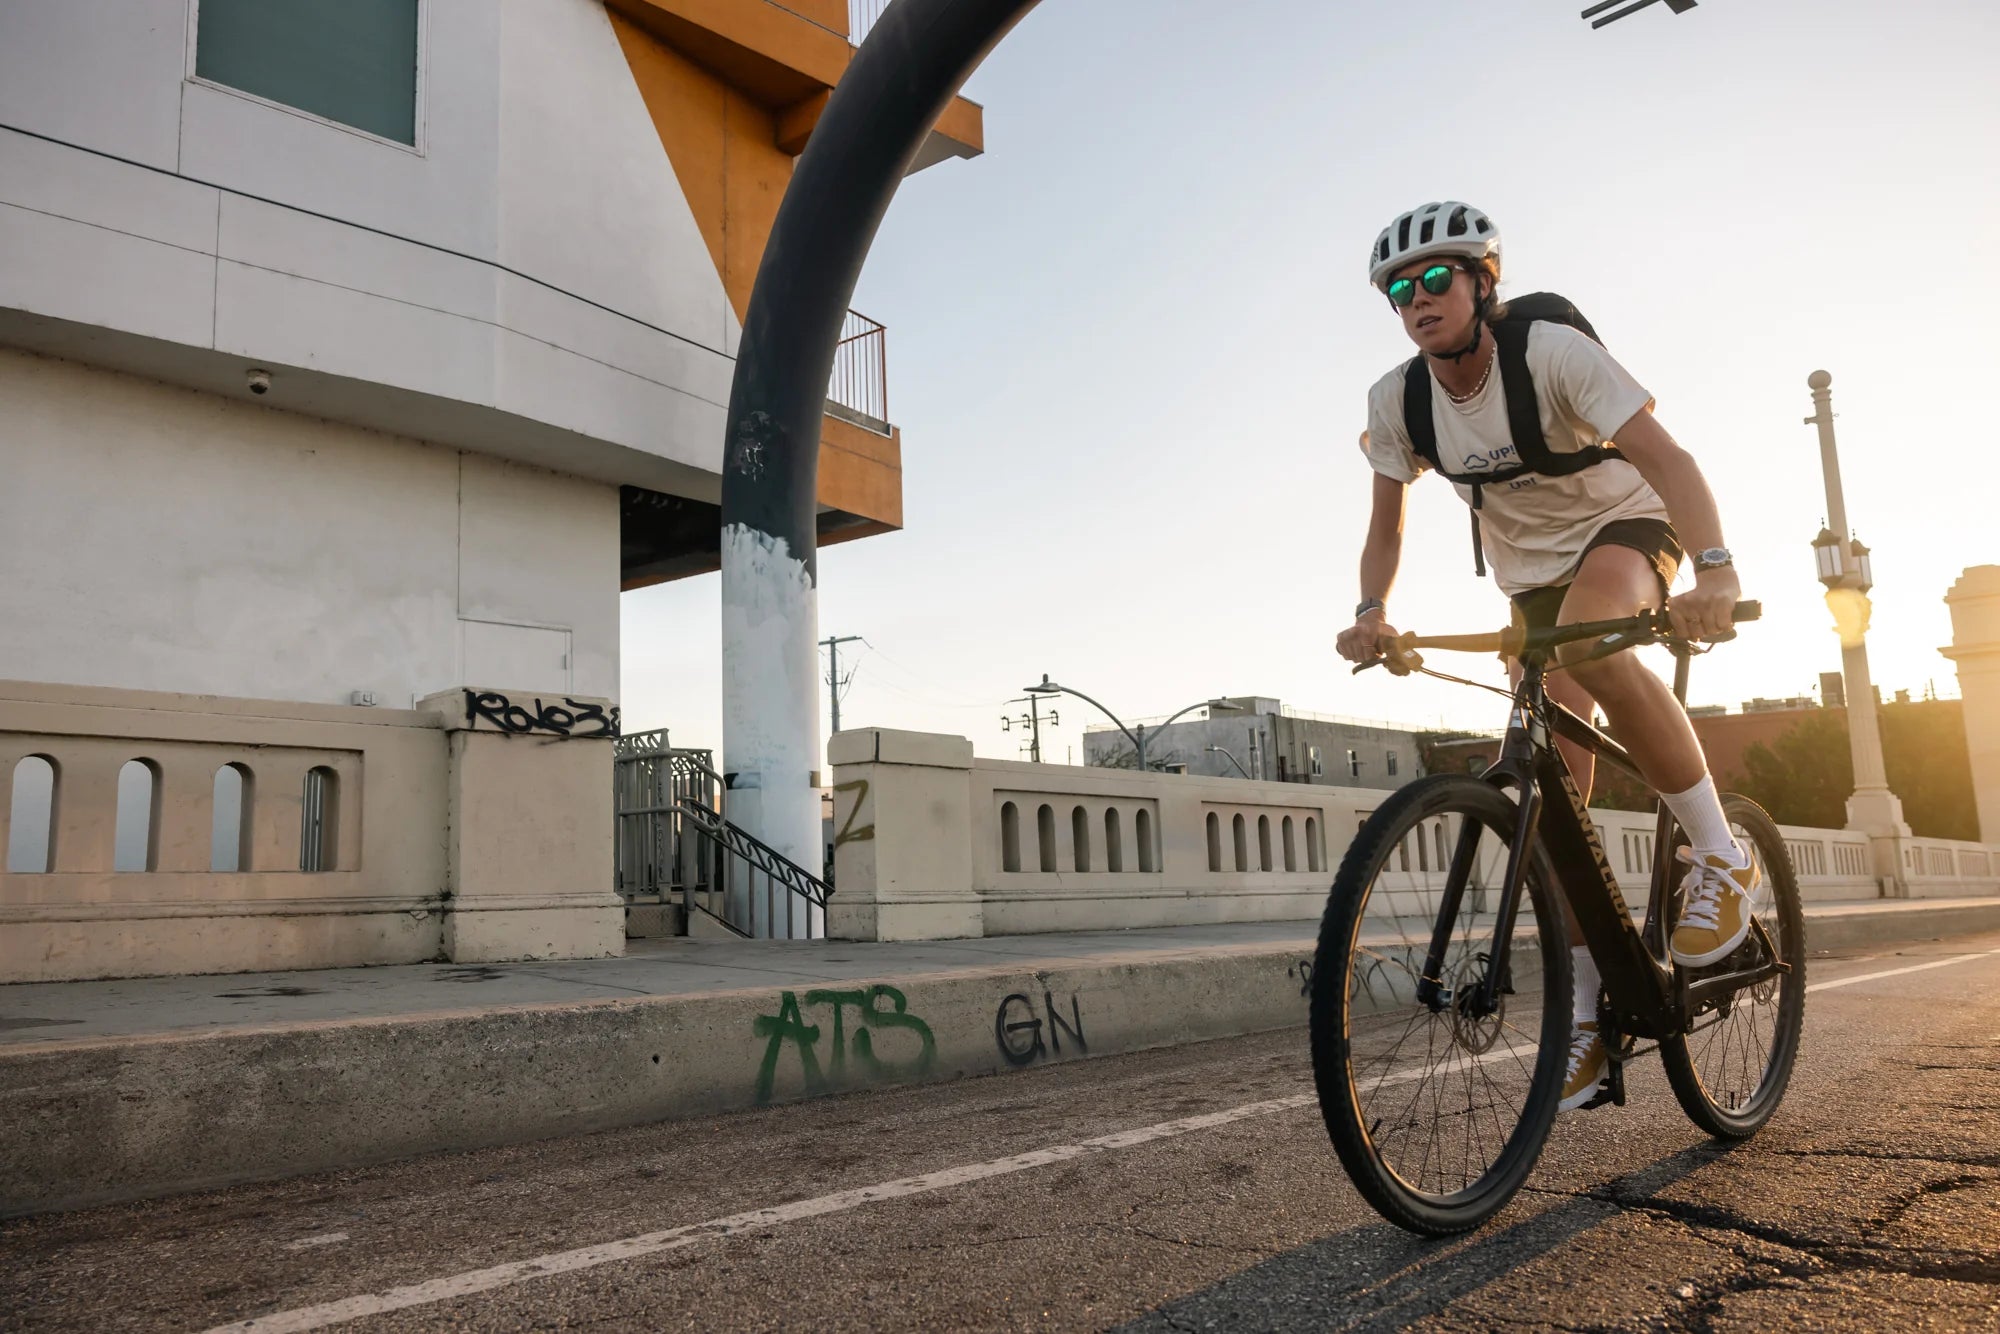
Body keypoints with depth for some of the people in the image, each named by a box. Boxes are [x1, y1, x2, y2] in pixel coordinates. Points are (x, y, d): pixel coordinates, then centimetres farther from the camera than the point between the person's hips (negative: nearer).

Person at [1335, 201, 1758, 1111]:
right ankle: (1590, 1010, 6)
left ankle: (1719, 856, -21)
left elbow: (1661, 455, -33)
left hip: (1624, 528, -4)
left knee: (1591, 646, -41)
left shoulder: (1551, 351, -25)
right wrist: (1372, 610, -24)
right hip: (1532, 574, 4)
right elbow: (1386, 523, -5)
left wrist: (1715, 568, -48)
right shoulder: (1397, 401, -11)